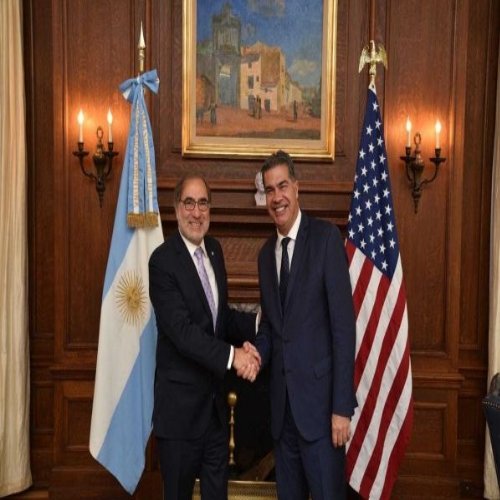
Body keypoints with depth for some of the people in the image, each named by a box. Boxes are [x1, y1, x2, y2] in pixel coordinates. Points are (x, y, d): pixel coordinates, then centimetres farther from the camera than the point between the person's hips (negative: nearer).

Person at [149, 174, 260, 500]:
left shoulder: (214, 250, 7)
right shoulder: (163, 260, -16)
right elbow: (182, 330, -23)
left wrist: (256, 324, -4)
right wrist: (232, 356, -28)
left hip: (216, 398, 7)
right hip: (181, 402, -7)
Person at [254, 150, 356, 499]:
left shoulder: (326, 237, -8)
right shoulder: (266, 253, 12)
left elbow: (344, 323, -13)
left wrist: (342, 406, -15)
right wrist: (257, 353, -6)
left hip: (319, 397, -6)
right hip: (283, 400, 6)